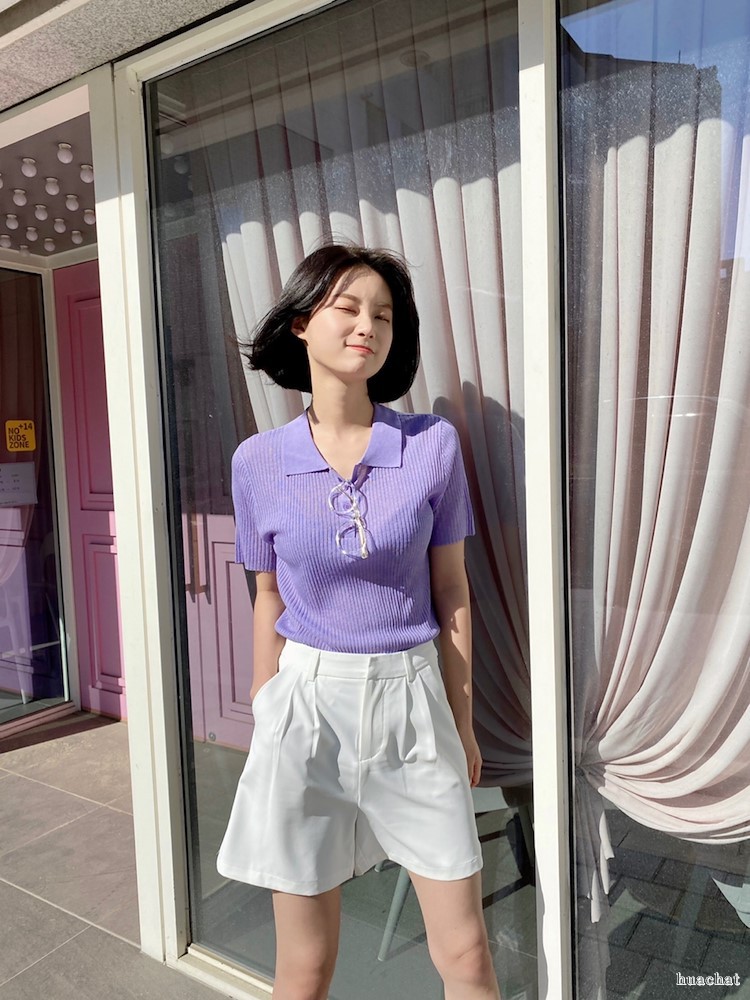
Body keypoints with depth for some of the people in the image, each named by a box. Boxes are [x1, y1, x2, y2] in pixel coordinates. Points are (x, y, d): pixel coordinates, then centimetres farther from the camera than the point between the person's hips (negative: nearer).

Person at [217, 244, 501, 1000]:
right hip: (307, 703, 1)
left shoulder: (434, 444, -6)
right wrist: (264, 719, 12)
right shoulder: (258, 461, -4)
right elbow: (270, 600, 7)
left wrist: (463, 723, 8)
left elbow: (452, 594, 2)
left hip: (412, 704, 0)